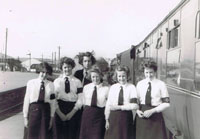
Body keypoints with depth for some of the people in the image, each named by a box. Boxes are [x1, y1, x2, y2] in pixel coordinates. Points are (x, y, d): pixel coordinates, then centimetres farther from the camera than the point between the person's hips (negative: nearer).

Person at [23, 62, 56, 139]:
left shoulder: (50, 85, 1)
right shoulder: (31, 83, -1)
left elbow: (52, 102, 2)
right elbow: (27, 99, 1)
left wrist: (51, 117, 0)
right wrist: (25, 117, 1)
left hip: (46, 111, 1)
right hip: (33, 110, -1)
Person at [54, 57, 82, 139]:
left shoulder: (77, 82, 5)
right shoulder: (57, 81, 6)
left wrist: (71, 113, -9)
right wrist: (60, 114, -9)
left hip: (73, 111, 0)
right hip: (59, 111, 0)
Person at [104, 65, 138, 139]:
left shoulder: (131, 87, -4)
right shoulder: (113, 87, 4)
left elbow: (134, 105, -14)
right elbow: (108, 104, 5)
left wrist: (119, 107, -18)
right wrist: (107, 120, 4)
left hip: (126, 117, -2)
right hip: (113, 117, 2)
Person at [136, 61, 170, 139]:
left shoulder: (161, 84, -4)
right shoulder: (140, 84, 5)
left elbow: (166, 103, -6)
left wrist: (152, 111, -14)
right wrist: (137, 110, -8)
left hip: (155, 116, -2)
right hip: (142, 116, 3)